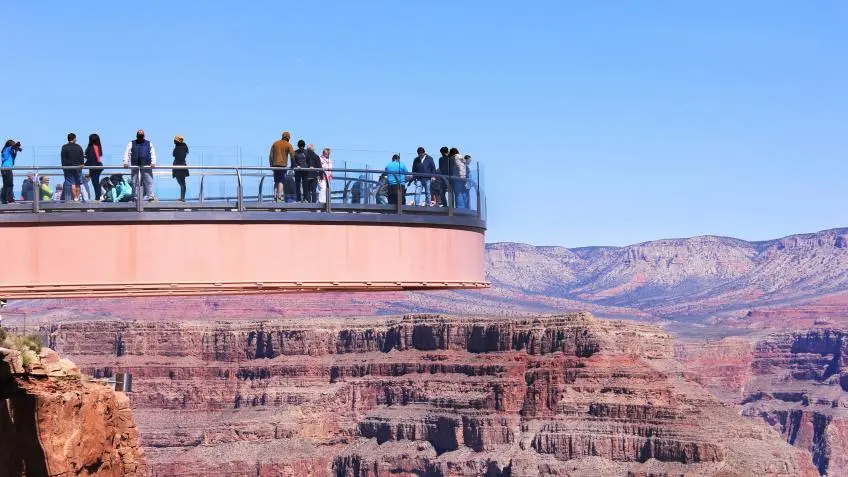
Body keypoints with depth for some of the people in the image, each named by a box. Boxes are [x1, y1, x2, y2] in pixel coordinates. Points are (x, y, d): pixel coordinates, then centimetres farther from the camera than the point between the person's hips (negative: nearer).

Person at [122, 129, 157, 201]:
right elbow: (127, 153, 8)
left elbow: (153, 154, 8)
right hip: (135, 166, 1)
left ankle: (151, 196, -12)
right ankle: (137, 197, 1)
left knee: (148, 182, -9)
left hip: (146, 166, 0)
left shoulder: (149, 144, 16)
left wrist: (153, 162, -6)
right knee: (135, 183, -2)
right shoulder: (131, 144, 14)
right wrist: (126, 162, -6)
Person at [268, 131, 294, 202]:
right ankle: (279, 197, -12)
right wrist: (293, 165, 2)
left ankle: (275, 196, 10)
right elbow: (292, 155, -6)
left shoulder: (275, 143, 12)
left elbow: (271, 155, 9)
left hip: (275, 164, 4)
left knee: (276, 181, 14)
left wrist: (271, 164, 11)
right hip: (283, 165, -4)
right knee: (281, 182, -3)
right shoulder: (288, 145, -1)